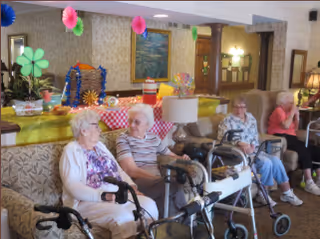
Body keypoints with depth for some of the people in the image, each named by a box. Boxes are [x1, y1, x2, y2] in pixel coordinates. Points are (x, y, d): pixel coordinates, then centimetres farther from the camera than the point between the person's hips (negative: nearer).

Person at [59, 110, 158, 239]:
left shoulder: (99, 145, 20)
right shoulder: (71, 150, -3)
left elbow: (118, 169, 19)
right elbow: (72, 185, -15)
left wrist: (131, 186, 0)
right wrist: (103, 196, -26)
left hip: (118, 194, 7)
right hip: (89, 201, -7)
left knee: (149, 205, -17)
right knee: (123, 216, -34)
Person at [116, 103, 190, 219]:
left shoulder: (154, 138, 20)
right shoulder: (123, 139, 3)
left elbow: (169, 154, 32)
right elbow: (131, 170, -9)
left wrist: (181, 159, 7)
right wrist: (156, 178, -21)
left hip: (157, 181, 5)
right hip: (137, 182, -4)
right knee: (174, 185, -32)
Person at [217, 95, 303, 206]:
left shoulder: (250, 117, 13)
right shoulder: (227, 121, -7)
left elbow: (256, 135, 14)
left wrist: (253, 145, -8)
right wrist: (240, 143, -34)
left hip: (254, 150, 7)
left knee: (276, 161, -11)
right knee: (266, 162, -25)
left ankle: (287, 193, 3)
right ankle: (262, 195, -10)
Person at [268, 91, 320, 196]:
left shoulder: (288, 112, 21)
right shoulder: (279, 110, -4)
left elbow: (295, 128, 21)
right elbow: (286, 126, -21)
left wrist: (296, 115, 10)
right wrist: (292, 112, -10)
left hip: (291, 137, 9)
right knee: (304, 149, -30)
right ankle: (309, 183, -32)